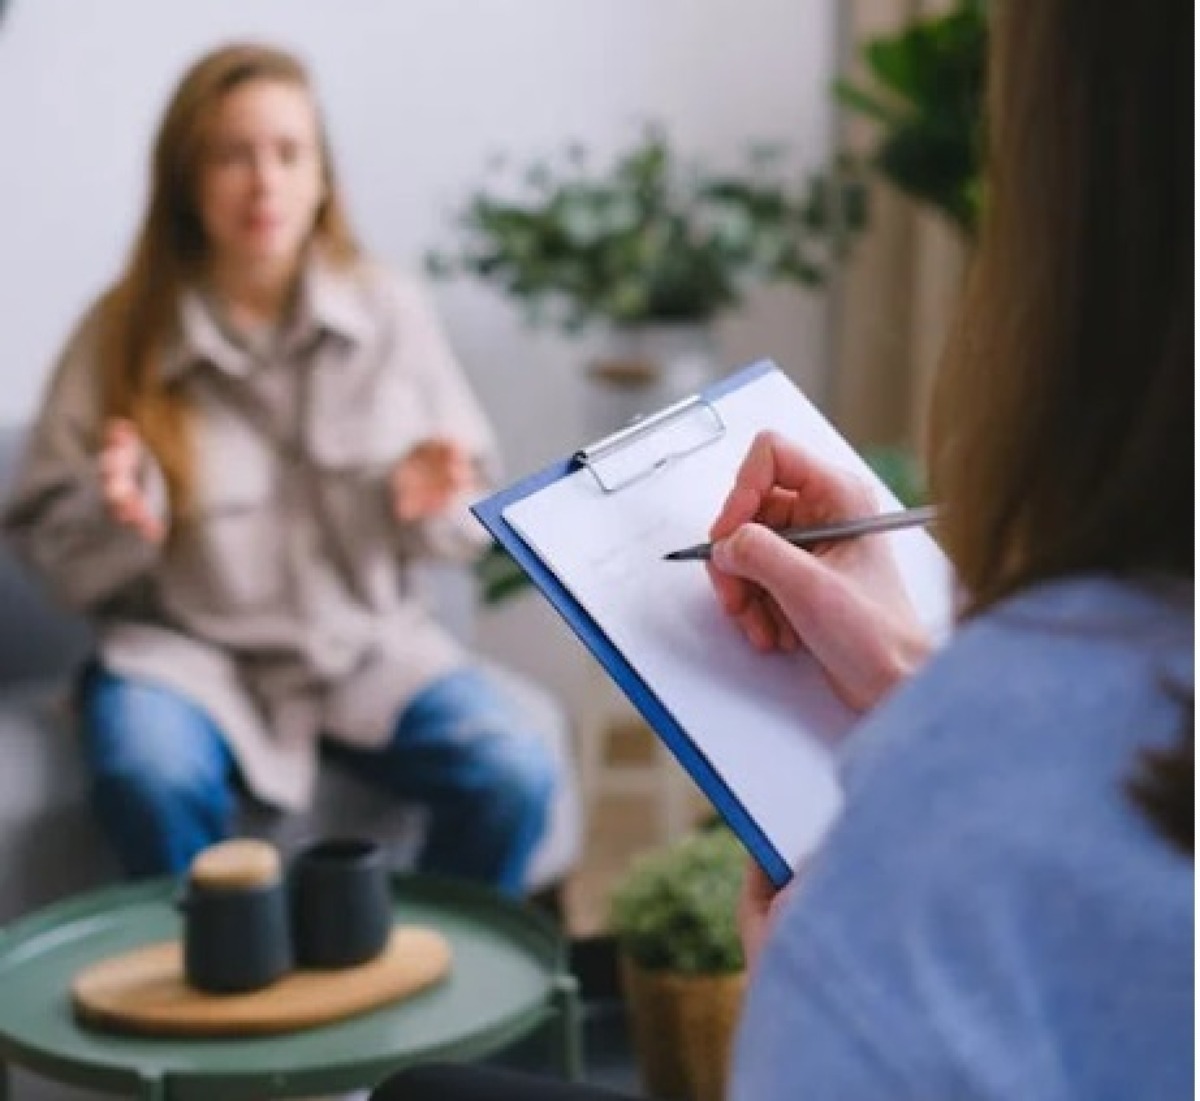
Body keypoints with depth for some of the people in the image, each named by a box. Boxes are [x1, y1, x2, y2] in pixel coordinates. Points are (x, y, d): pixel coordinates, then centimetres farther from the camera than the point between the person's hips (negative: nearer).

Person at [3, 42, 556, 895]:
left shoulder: (390, 310, 1)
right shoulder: (121, 335, -2)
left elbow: (472, 511, 8)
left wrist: (428, 503, -15)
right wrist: (120, 518, -20)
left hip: (369, 641, 2)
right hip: (190, 647, -1)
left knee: (514, 776, -23)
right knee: (153, 784, -34)